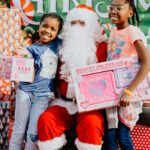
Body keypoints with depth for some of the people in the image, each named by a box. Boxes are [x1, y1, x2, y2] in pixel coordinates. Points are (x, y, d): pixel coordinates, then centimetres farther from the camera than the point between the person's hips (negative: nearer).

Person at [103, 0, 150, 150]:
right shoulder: (113, 32, 8)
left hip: (129, 91, -6)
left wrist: (129, 91, -29)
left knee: (123, 135, -1)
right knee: (109, 135, 4)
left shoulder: (132, 32, -14)